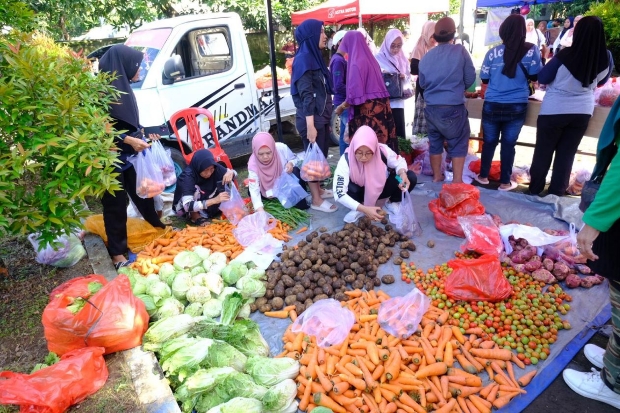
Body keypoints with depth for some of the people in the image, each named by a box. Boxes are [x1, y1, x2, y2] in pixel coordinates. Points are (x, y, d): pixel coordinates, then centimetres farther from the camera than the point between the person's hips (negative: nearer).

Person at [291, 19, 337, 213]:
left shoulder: (314, 57, 14)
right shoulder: (303, 59, -14)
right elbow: (306, 95, -20)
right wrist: (310, 125, -24)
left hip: (321, 117, 9)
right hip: (312, 119, -9)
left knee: (321, 155, 17)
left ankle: (319, 189, 32)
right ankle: (316, 200, 11)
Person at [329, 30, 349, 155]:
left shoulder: (340, 59, 16)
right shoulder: (338, 60, -14)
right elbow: (339, 86, -22)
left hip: (344, 103, 10)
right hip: (344, 103, -10)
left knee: (345, 135, 13)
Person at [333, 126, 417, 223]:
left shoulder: (383, 150, -27)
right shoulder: (346, 161, -33)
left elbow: (399, 162, -7)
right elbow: (339, 193, -38)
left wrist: (403, 174, -32)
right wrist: (364, 209, -47)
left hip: (380, 188, 2)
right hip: (360, 192, -2)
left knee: (411, 177, -22)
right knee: (350, 188, -37)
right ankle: (359, 210, -5)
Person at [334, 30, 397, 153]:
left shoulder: (356, 63, -13)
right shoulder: (371, 59, 13)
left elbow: (355, 93, -16)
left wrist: (342, 106, -1)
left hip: (366, 110, -8)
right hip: (380, 106, 8)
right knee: (381, 140, 10)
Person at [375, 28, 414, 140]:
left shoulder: (403, 59, 12)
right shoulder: (378, 58, -2)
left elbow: (409, 79, 9)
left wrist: (404, 77, -12)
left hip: (398, 103, 4)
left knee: (400, 135, 3)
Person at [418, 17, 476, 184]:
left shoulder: (426, 57, 3)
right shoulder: (460, 51, -7)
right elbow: (470, 79, -1)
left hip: (431, 107, 4)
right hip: (453, 107, -4)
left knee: (435, 142, 16)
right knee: (458, 143, 7)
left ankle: (437, 175, 26)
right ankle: (457, 180, 8)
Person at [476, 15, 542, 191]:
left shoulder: (493, 52, -3)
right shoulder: (531, 50, -4)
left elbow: (484, 80, 4)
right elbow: (535, 77, 4)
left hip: (492, 106, 0)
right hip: (517, 106, 0)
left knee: (489, 142, 13)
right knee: (509, 144, 7)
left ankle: (483, 176, 24)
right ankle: (505, 182, 16)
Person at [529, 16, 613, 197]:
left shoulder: (566, 55, -18)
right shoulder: (606, 57, -6)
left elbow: (542, 78, -6)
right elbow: (601, 81, 12)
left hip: (554, 111, -3)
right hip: (582, 112, 4)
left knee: (543, 153, 9)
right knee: (566, 155, 12)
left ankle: (534, 190, 18)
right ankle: (556, 193, 18)